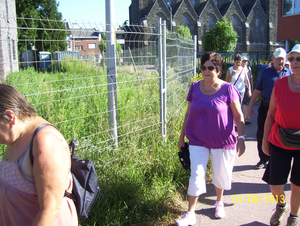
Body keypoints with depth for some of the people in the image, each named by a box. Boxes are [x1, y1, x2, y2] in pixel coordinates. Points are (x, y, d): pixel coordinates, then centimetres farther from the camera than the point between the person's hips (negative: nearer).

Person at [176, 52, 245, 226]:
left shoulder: (228, 89, -10)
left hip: (222, 142, -1)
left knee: (221, 175, 15)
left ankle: (219, 202, 43)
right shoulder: (195, 87, -1)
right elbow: (189, 113, 7)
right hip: (197, 141, 2)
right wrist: (182, 137, 9)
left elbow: (239, 116, -6)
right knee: (196, 176, 1)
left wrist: (241, 137, -17)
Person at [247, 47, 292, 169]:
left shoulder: (289, 73, 8)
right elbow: (257, 91, 7)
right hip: (266, 108, 0)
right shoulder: (266, 72, 5)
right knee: (261, 134, 3)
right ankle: (263, 159, 19)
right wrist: (250, 107, 5)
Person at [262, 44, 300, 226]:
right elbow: (271, 114, 1)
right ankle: (281, 206, 39)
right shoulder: (280, 84, -7)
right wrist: (265, 140, 3)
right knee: (275, 185, 4)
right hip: (279, 143, 1)